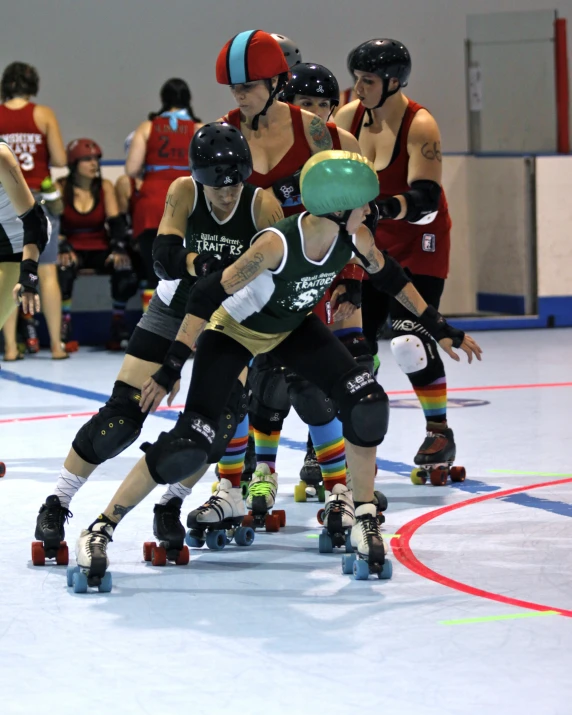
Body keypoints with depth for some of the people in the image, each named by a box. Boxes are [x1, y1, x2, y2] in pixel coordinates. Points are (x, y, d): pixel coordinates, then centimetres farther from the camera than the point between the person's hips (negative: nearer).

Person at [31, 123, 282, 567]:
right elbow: (165, 255, -28)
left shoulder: (263, 206, -19)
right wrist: (197, 263, -41)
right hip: (172, 309, -1)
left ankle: (171, 506, 5)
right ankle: (56, 506, 0)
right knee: (124, 412, -11)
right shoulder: (184, 192, -19)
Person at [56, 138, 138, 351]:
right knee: (64, 268, -39)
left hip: (100, 249, 2)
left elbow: (115, 221, -6)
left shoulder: (105, 187, 3)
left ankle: (118, 325, -9)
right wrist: (63, 248, -33)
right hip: (73, 249, -2)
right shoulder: (61, 188, -3)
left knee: (125, 269, -30)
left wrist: (119, 249, -26)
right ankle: (64, 329, -28)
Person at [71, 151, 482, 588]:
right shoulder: (277, 244, -39)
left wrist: (440, 329, 7)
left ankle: (362, 519, 5)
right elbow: (208, 295, -33)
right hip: (233, 330, -5)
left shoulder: (355, 238, -21)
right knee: (190, 444, -18)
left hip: (292, 328, 5)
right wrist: (172, 368, -35)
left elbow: (389, 277, 1)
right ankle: (100, 530, -8)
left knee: (367, 404, -14)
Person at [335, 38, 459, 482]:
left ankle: (440, 433, 4)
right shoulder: (349, 117, -7)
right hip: (370, 242, 6)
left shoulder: (420, 126, -23)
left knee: (410, 338, -14)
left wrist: (387, 207, -47)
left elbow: (426, 201, -31)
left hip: (419, 245, -6)